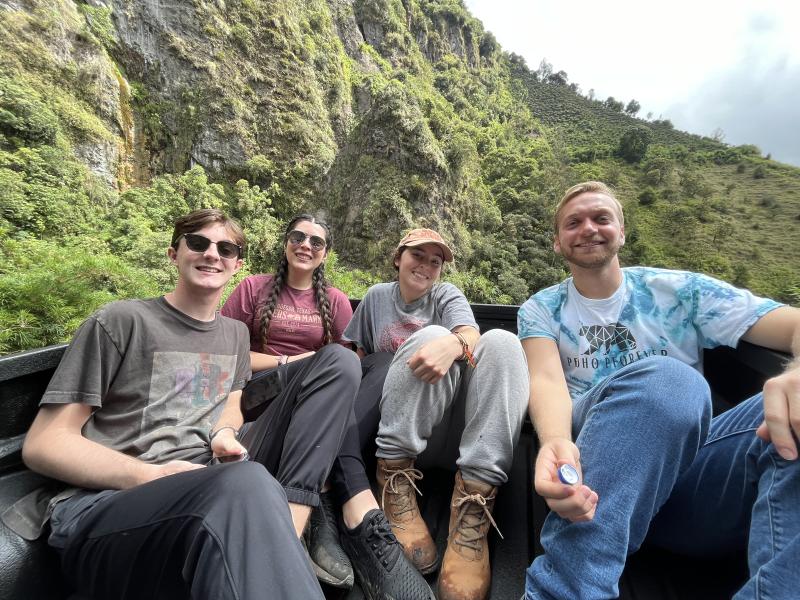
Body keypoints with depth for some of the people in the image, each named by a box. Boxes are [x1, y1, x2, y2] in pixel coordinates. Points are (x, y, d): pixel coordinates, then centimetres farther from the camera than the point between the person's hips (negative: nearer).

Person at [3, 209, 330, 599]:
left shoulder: (235, 333, 16)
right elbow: (44, 443, -1)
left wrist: (224, 435, 0)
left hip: (208, 486, 7)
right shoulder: (121, 320, 0)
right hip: (103, 506, -6)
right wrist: (152, 476, -17)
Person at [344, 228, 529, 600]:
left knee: (502, 342, -24)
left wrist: (454, 344, -35)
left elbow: (472, 337, -11)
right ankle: (394, 477, -24)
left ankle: (472, 508, -32)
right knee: (430, 337, -25)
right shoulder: (377, 296, 14)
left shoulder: (447, 295, 11)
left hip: (454, 425, 2)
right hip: (402, 431, -1)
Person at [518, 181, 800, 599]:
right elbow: (546, 379, -11)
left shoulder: (678, 290, 9)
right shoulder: (542, 310, 6)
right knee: (665, 379, -32)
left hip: (696, 472, 2)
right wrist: (555, 441, -34)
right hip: (591, 470, -1)